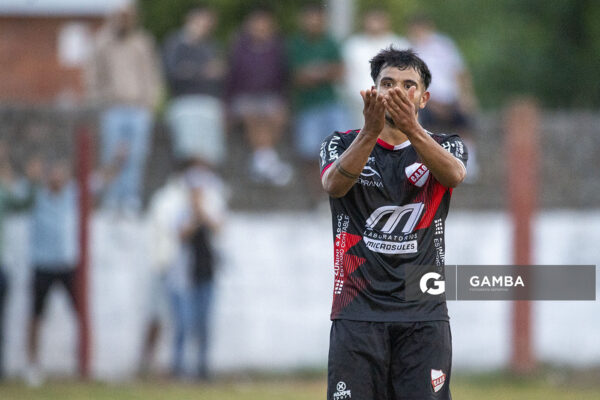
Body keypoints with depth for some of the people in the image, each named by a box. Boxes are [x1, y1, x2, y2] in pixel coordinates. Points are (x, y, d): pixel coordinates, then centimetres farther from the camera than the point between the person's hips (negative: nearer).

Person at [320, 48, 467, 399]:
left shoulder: (446, 147, 11)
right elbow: (334, 184, -13)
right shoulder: (343, 145, 10)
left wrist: (412, 131, -32)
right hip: (358, 313, 0)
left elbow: (454, 174, -14)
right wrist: (370, 132, -30)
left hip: (424, 316, 0)